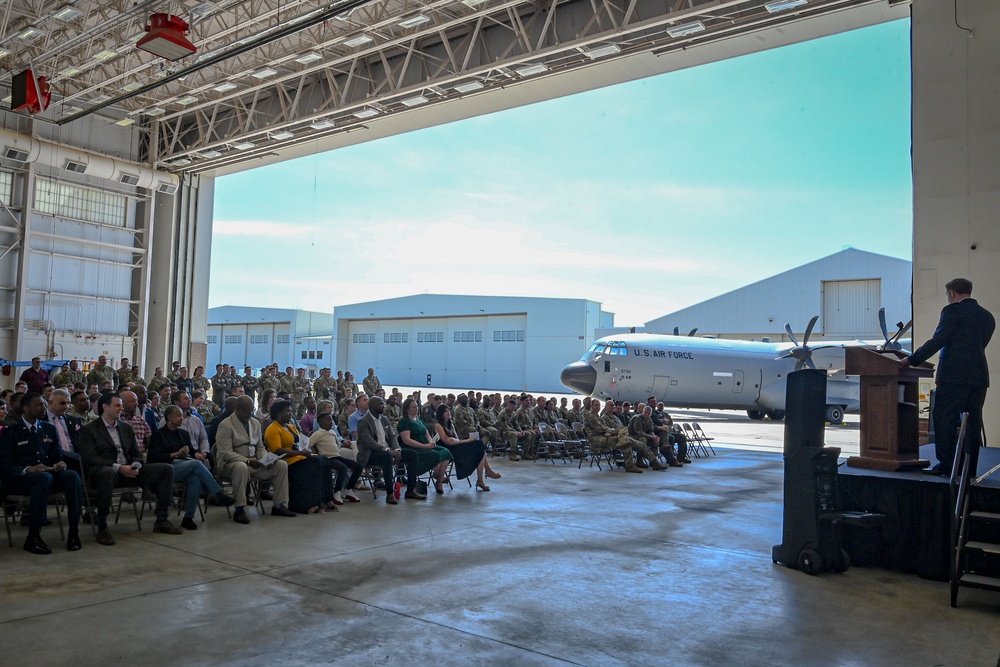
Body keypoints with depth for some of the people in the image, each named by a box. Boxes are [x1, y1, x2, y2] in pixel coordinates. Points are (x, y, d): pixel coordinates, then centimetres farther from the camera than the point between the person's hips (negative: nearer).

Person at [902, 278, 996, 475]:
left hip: (954, 375, -7)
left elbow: (938, 340, -13)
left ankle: (946, 464, -4)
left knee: (945, 420, -3)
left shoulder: (953, 310, -5)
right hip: (979, 376, 7)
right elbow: (978, 345, 22)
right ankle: (969, 468, 12)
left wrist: (912, 360, -8)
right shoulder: (987, 316, 17)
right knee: (973, 422, 9)